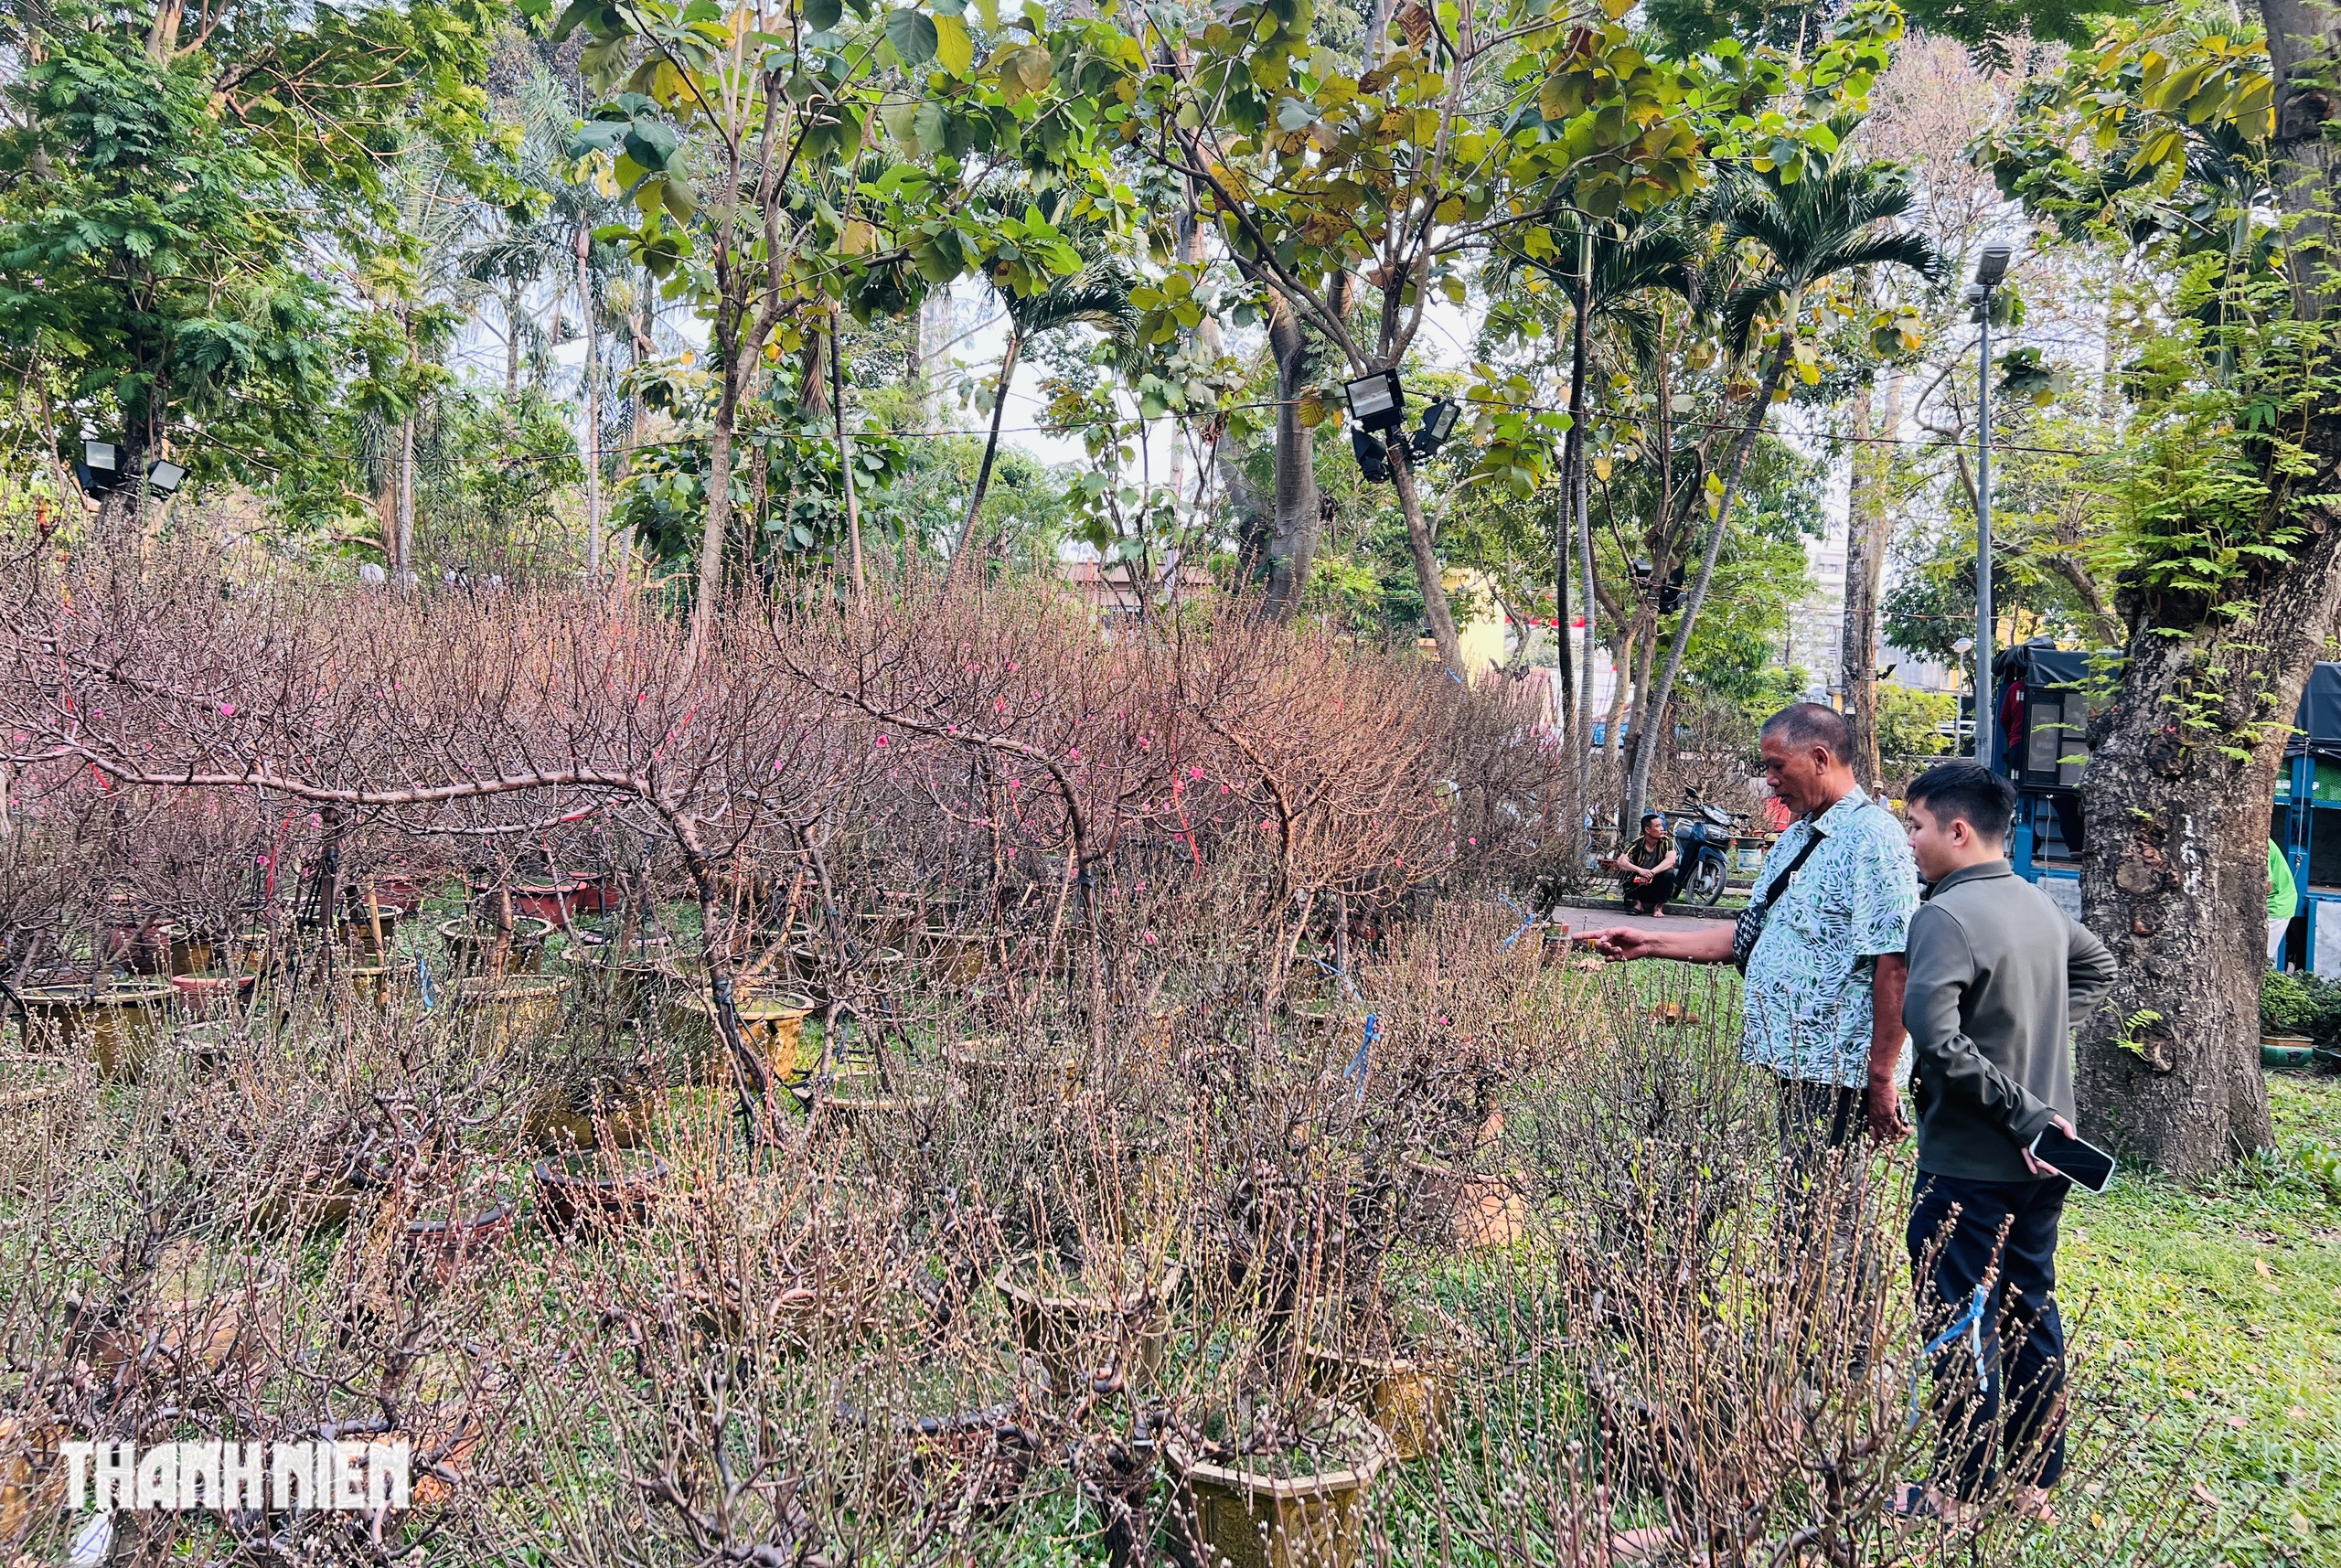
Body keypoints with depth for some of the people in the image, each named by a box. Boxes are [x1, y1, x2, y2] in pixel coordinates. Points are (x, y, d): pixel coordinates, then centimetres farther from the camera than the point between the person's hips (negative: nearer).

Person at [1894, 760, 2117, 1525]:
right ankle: (2036, 1479, 30)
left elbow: (1933, 1035, -33)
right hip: (2039, 1161, 8)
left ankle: (1959, 1495, 15)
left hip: (1968, 1165, -8)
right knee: (2031, 1312, 18)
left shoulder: (1945, 917, -21)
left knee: (1962, 1324, 4)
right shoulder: (2040, 905, 5)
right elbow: (2098, 968, 25)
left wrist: (2020, 1113, -23)